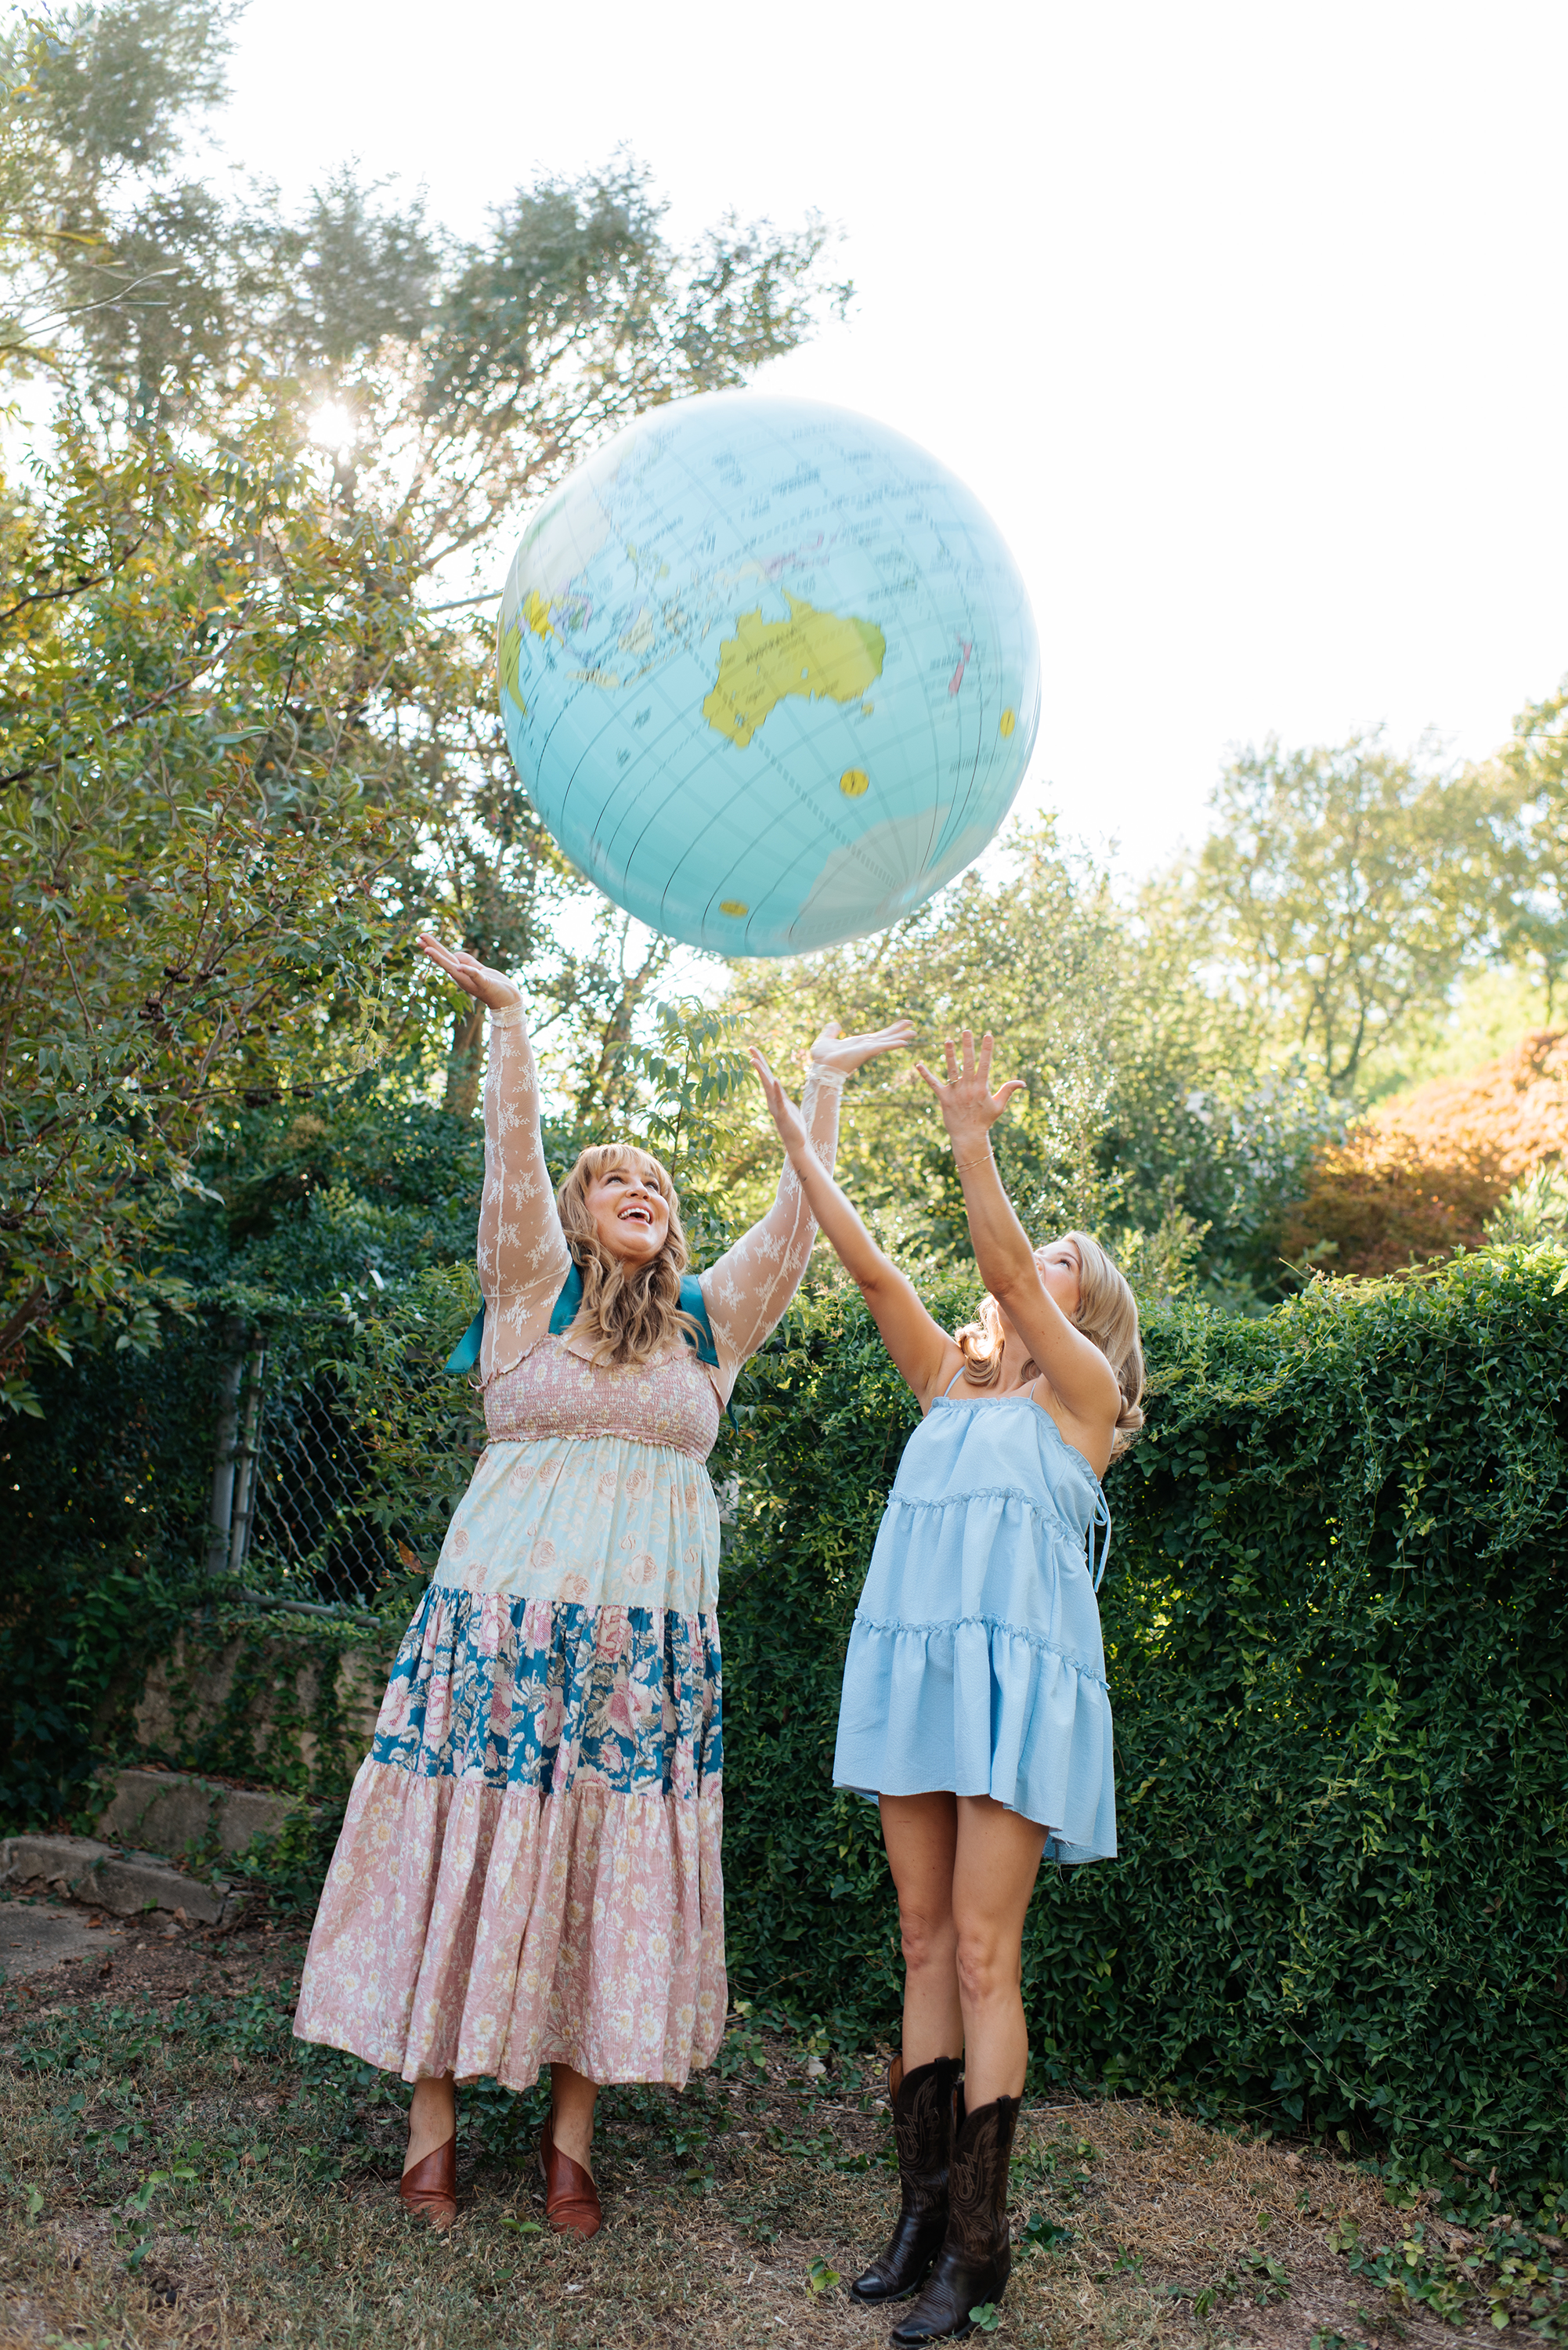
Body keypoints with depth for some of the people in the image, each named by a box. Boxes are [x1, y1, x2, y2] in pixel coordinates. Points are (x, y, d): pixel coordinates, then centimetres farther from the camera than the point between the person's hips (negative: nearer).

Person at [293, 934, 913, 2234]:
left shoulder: (709, 1321, 13)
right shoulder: (534, 1290, 5)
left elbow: (797, 1216, 10)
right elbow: (512, 1159, -6)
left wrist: (825, 1084, 10)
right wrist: (509, 1017, -14)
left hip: (651, 1625, 3)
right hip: (508, 1602, -2)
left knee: (618, 1863, 3)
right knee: (475, 1842, 0)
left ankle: (573, 2126, 15)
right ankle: (434, 2115, 13)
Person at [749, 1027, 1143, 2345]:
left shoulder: (1084, 1390, 3)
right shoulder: (950, 1381, 17)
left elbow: (1007, 1270, -12)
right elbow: (868, 1264, 10)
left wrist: (971, 1142, -21)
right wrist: (796, 1135, 8)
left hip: (1015, 1664, -5)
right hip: (913, 1656, 5)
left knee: (983, 1953, -4)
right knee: (925, 1942, 9)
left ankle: (977, 2242, 5)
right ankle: (923, 2212, 17)